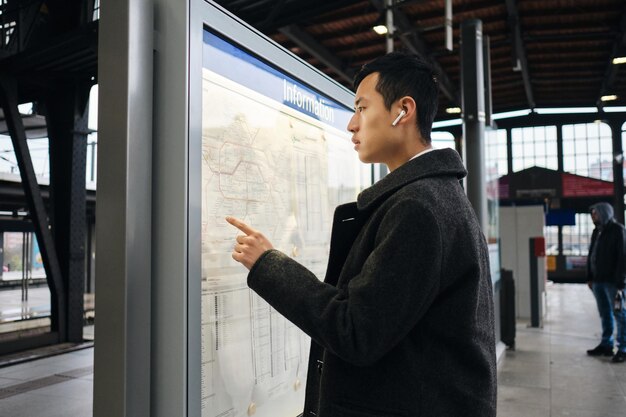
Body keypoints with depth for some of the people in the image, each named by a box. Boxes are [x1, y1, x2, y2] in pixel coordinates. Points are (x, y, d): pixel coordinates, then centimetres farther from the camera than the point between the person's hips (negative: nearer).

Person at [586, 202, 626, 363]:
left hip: (612, 281, -7)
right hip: (598, 280, 7)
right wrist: (590, 277, 12)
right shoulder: (596, 232, 14)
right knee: (605, 314, 11)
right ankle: (606, 345, 18)